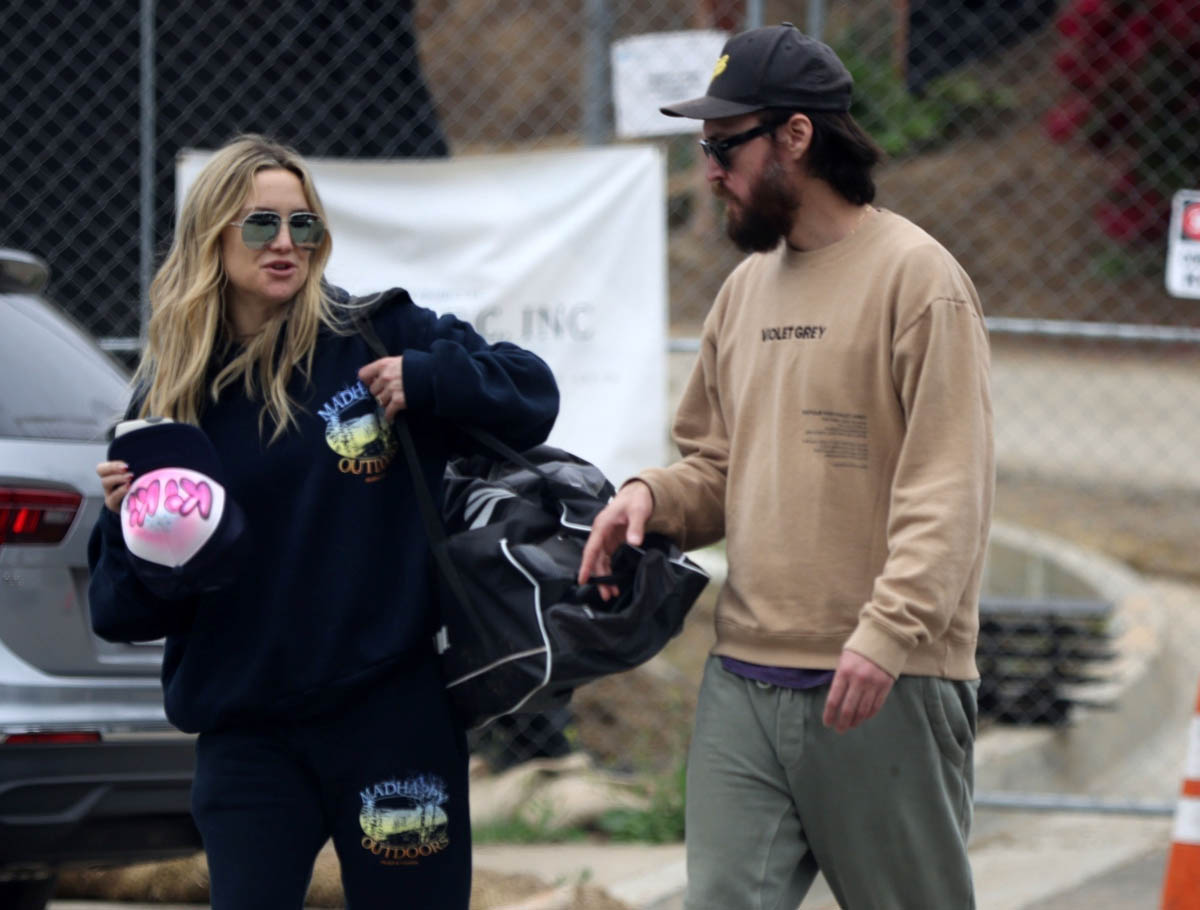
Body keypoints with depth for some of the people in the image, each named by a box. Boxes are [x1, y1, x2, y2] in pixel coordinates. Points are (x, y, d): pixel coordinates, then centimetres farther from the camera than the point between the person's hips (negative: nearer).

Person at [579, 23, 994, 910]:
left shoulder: (916, 275, -8)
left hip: (885, 687, -7)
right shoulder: (746, 289, 16)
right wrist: (652, 495, 2)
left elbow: (949, 488, -15)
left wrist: (889, 631, -25)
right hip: (743, 683, 7)